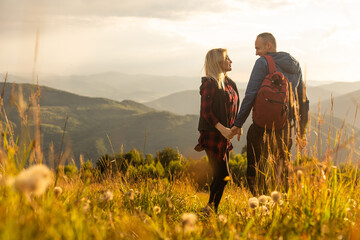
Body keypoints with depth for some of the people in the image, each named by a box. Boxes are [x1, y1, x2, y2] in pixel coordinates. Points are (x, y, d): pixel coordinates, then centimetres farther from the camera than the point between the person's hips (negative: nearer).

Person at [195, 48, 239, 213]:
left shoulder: (230, 83, 15)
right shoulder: (210, 83, -10)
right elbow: (206, 111, -15)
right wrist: (221, 128, -22)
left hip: (225, 137, 8)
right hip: (213, 136, -8)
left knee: (221, 176, 8)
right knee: (222, 176, -11)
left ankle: (211, 209, 16)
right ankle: (211, 209, -1)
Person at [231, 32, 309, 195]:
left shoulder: (263, 63, -4)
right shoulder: (295, 65, 16)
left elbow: (250, 95, -11)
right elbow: (303, 100, 18)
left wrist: (238, 123, -8)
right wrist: (301, 131, 23)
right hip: (286, 126, 6)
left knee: (254, 172, 1)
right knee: (282, 171, 14)